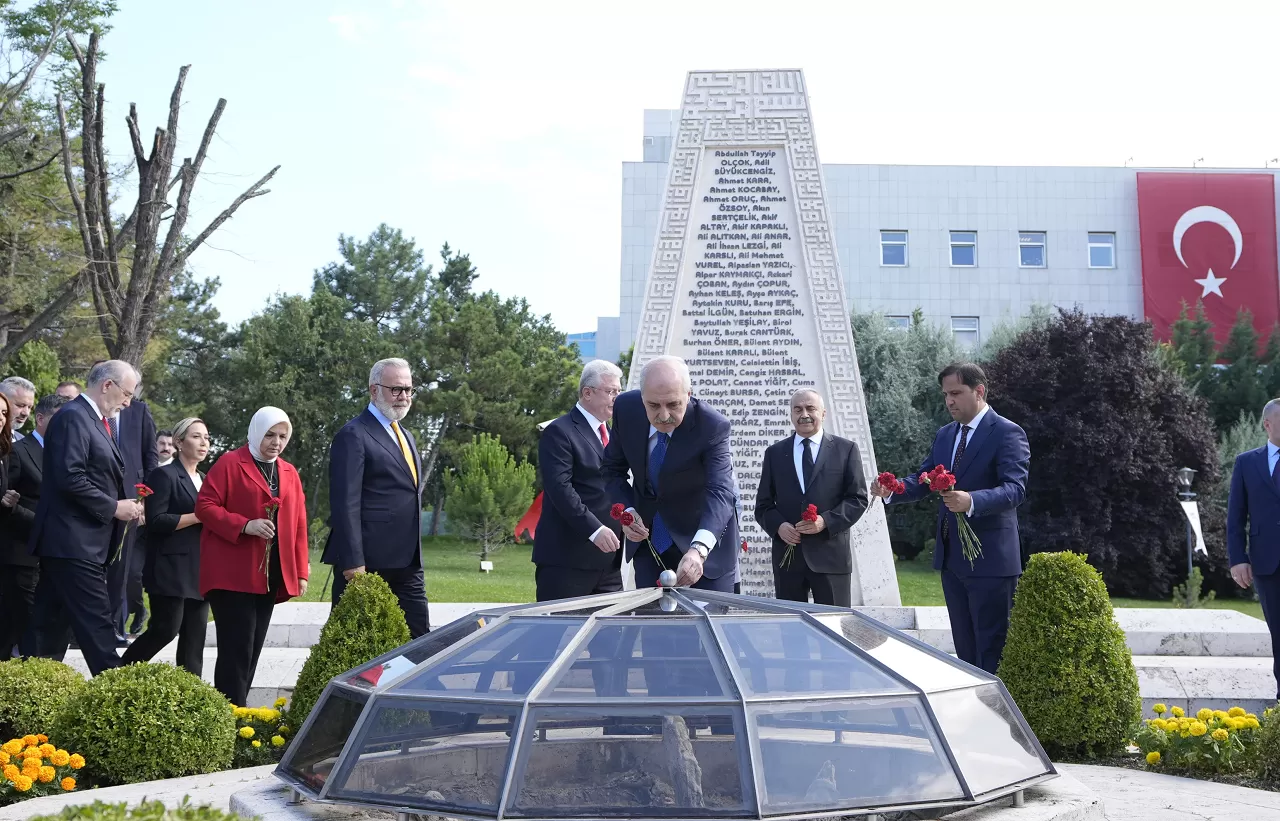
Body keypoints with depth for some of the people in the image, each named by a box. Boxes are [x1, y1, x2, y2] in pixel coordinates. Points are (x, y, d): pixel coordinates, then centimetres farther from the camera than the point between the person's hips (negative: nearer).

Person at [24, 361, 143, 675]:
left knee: (50, 627, 12)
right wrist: (113, 507, -15)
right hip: (74, 542, -10)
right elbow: (70, 478, -22)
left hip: (76, 542, 10)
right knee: (96, 625, -9)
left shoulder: (92, 420, 18)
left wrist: (122, 503, 7)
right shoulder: (73, 416, -12)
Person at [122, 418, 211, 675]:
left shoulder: (205, 480, 20)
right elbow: (156, 521, -14)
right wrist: (198, 517, -15)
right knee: (165, 630, -8)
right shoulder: (165, 475, -4)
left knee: (194, 636, 3)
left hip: (200, 571, 7)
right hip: (172, 570, -7)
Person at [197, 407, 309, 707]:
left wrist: (301, 572, 10)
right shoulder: (229, 463, -2)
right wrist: (245, 525, -21)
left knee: (252, 652, 8)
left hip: (271, 578, 6)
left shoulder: (290, 473, 16)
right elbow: (205, 506, -8)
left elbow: (299, 524, 16)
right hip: (232, 576, -6)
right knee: (237, 651, -9)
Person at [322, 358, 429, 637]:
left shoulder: (406, 437, 20)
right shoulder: (354, 435, -8)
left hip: (407, 562, 8)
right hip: (367, 562, -8)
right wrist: (352, 562, -21)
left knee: (419, 637, 7)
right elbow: (345, 503, -15)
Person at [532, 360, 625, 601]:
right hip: (567, 557, -8)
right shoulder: (559, 432, -7)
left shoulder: (610, 434, 21)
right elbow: (561, 488, -17)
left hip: (607, 560, 8)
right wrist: (594, 530, -24)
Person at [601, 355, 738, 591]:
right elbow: (613, 469, 2)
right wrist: (626, 510, -17)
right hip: (648, 537, 3)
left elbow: (720, 491, -37)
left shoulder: (713, 426, -25)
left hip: (705, 538, -3)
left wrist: (698, 550, -53)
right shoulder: (626, 408, -13)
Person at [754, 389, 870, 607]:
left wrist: (826, 521, -14)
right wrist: (778, 526, -10)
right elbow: (763, 504, 12)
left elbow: (858, 498, 2)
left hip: (830, 554, -2)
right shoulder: (774, 453, 13)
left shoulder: (846, 450, 7)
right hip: (788, 555, 2)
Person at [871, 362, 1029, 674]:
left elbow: (1015, 488, -21)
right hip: (951, 558, 8)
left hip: (990, 560, -8)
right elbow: (923, 480, 12)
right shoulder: (945, 435, 13)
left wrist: (972, 501, -38)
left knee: (992, 652, -2)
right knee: (965, 649, 16)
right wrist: (891, 490, -9)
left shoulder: (1007, 433, -10)